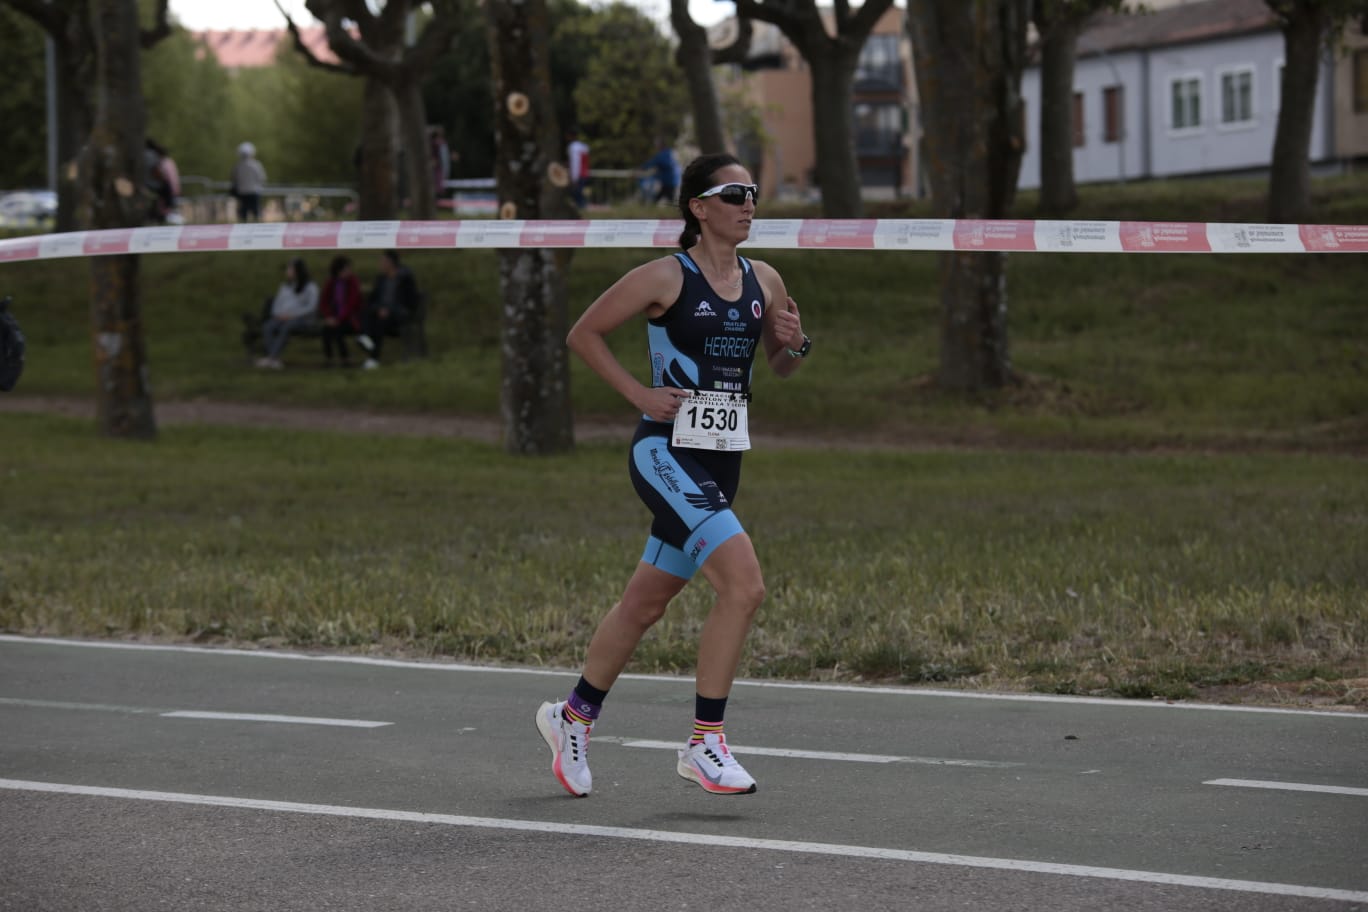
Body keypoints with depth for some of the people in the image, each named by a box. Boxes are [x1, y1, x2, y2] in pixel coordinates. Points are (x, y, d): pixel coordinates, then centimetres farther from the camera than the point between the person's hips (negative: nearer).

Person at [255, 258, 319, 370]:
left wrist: (292, 315, -15)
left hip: (301, 318, -5)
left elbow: (311, 307, -7)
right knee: (267, 327, -28)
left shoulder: (310, 287, 3)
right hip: (283, 317, 5)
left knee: (285, 327, -39)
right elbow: (277, 304, 18)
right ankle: (275, 360, -42)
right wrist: (279, 314, -5)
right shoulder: (285, 286, 21)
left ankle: (271, 358, -46)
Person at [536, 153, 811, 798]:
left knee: (646, 603, 17)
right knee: (744, 584, -21)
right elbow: (583, 334, -1)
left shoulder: (764, 281, 8)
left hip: (721, 461, 7)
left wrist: (795, 344, -2)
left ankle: (573, 715, 36)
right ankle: (704, 744, -13)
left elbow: (778, 367, 20)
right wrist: (638, 394, -9)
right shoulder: (665, 278, -9)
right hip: (665, 456, -7)